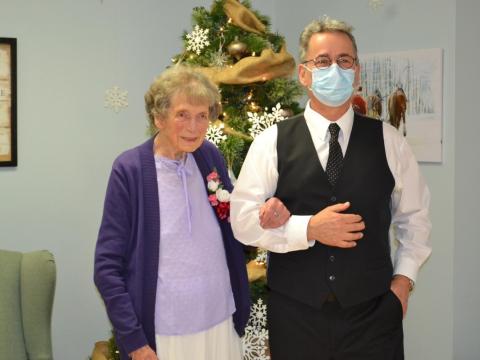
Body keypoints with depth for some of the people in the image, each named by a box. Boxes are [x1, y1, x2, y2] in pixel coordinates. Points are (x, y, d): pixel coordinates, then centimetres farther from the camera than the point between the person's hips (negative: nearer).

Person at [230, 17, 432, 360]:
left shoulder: (388, 141, 3)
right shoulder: (271, 142, -2)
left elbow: (415, 216, 12)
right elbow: (243, 218, -6)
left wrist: (403, 278, 4)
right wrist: (309, 229, -16)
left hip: (373, 309, 1)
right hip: (295, 311, 0)